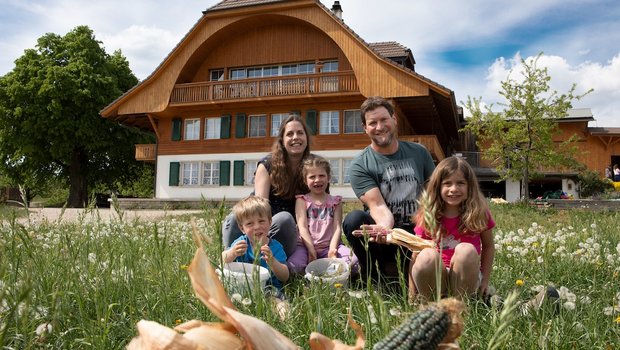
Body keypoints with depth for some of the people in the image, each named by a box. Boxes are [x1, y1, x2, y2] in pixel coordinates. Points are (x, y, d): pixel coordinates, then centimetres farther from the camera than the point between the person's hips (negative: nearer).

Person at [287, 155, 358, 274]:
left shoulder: (335, 201, 13)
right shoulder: (302, 200, 7)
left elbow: (337, 227, 2)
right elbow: (302, 227, -4)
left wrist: (332, 249, -15)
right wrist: (311, 251, -16)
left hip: (328, 246, 2)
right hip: (306, 245, -1)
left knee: (353, 262, -26)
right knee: (293, 266, -32)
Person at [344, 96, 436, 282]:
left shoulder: (419, 153, 6)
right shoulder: (360, 165, -5)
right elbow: (377, 205, -18)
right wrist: (384, 227, -41)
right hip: (386, 237, -1)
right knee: (353, 219, -32)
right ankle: (373, 274, -6)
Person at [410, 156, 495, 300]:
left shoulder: (479, 213, -3)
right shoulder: (427, 216, -4)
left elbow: (488, 246, 9)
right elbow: (416, 251, -3)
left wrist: (485, 280, 5)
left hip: (466, 277, 1)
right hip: (436, 277, 0)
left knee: (466, 250, -31)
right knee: (427, 255, -33)